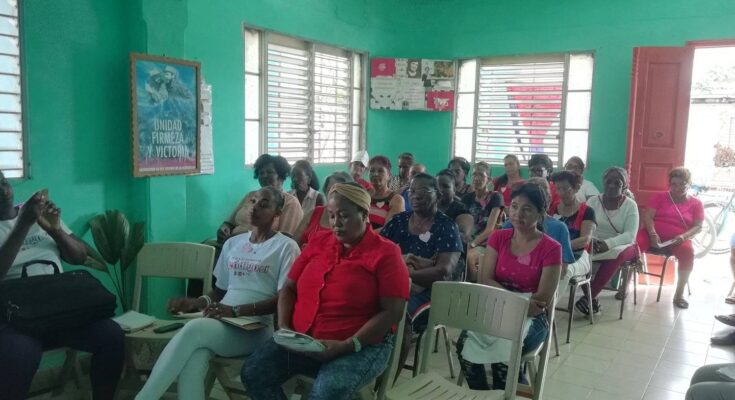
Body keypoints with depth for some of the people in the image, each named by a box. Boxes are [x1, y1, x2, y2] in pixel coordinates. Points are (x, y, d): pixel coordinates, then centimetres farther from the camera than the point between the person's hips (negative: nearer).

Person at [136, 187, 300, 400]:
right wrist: (196, 302, 2)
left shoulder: (286, 246, 2)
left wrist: (236, 310, -19)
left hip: (256, 328, -4)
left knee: (195, 329, -33)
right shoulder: (232, 243, 20)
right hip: (221, 322, 5)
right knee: (192, 360, -31)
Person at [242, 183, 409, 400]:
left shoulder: (386, 253, -6)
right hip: (301, 339, 5)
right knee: (253, 372, -15)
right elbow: (289, 288, 14)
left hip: (361, 346, -5)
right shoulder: (319, 242, 10)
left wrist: (347, 346, -21)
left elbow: (392, 312, -13)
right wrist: (283, 327, -4)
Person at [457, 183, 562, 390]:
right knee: (465, 343, -28)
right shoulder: (498, 238, 4)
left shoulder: (551, 249, -8)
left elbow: (543, 300, -10)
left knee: (502, 350, -33)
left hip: (530, 317, -3)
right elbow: (485, 281, -4)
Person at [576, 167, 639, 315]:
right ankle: (592, 297, -26)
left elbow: (630, 235, -14)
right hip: (594, 244, 2)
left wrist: (608, 243, -31)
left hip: (621, 245, -1)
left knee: (616, 254, -38)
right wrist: (590, 239, -30)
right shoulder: (593, 201, 3)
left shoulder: (630, 205, -3)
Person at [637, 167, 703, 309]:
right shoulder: (659, 197, 10)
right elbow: (647, 216, -1)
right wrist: (653, 234, -19)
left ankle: (679, 294, -21)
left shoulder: (696, 203, 11)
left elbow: (698, 226, 5)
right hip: (653, 233, 0)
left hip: (677, 239, 0)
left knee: (688, 252, -35)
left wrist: (684, 236, -16)